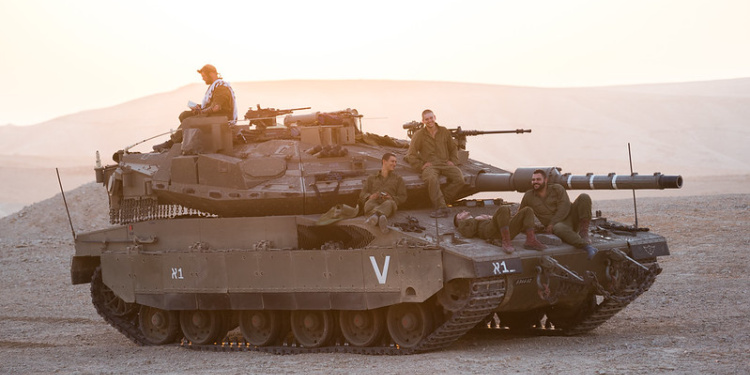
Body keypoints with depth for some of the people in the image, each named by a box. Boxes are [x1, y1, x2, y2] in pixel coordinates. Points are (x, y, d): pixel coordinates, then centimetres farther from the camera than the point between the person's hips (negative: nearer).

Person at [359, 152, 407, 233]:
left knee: (389, 203, -39)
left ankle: (375, 215, -72)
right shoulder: (371, 178, 32)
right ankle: (381, 217, -71)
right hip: (374, 202, 1)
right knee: (369, 203, -37)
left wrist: (391, 198, -4)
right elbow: (362, 195, 20)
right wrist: (370, 197, -6)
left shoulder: (398, 179, 31)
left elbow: (402, 197, 19)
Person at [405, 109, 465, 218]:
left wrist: (453, 161, 10)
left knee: (460, 178, -27)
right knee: (432, 179, -39)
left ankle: (442, 200, -21)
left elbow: (453, 148, 27)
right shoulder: (419, 135, 7)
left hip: (445, 164, 3)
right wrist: (421, 165, -5)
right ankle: (441, 208, -40)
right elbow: (411, 155, 7)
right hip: (430, 166, -3)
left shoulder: (444, 132, 15)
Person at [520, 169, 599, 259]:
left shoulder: (557, 189, 2)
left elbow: (564, 208, -10)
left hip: (571, 217, 1)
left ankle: (584, 233, -24)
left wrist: (552, 223, -19)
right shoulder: (528, 196, 8)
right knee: (559, 228, -41)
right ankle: (587, 246, -52)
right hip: (558, 225, -1)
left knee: (584, 197, -21)